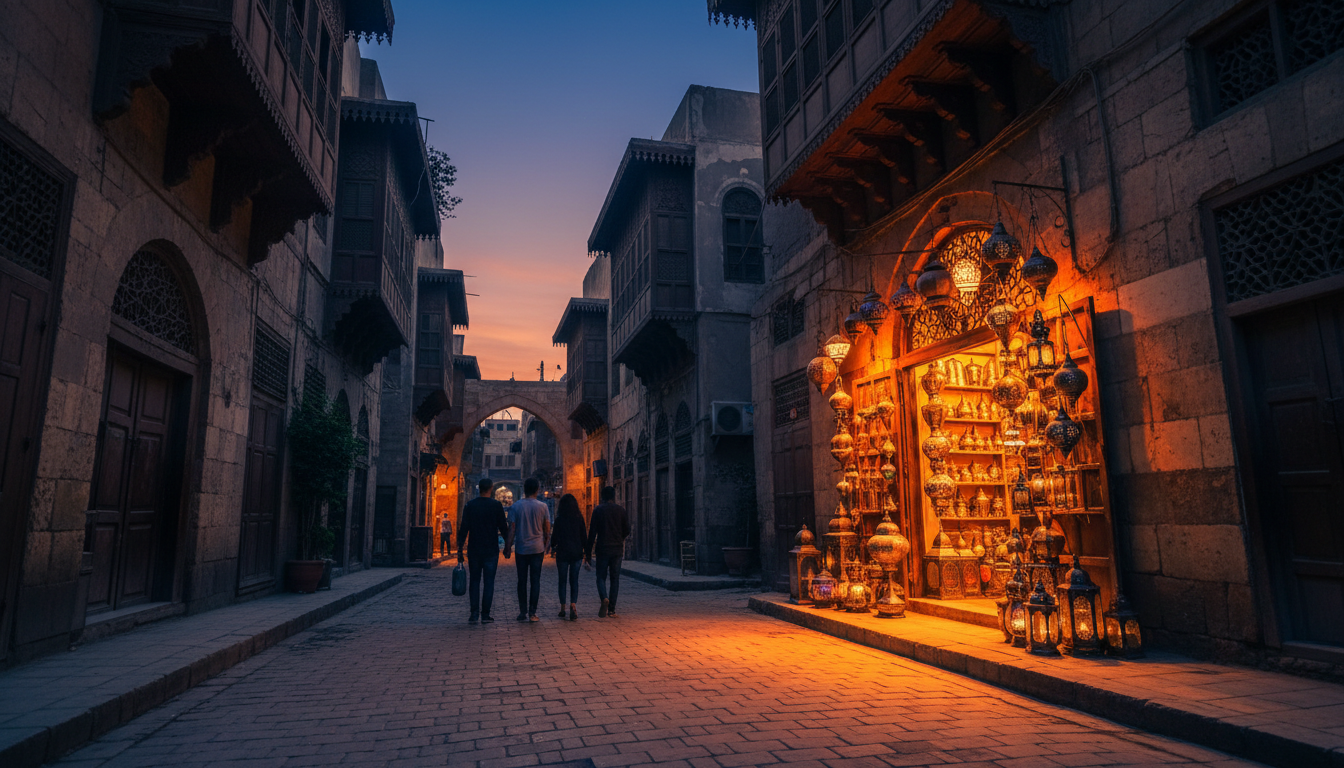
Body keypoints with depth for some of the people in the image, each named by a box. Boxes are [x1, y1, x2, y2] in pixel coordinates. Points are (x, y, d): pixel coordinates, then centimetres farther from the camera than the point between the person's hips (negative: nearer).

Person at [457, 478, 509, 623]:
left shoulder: (470, 505, 0)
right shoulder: (496, 505, -4)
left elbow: (464, 528, -2)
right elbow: (503, 528, -1)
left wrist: (460, 549, 2)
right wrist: (507, 546, 9)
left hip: (474, 550, 2)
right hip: (491, 550, -2)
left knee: (475, 581, 9)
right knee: (489, 582, 4)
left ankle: (474, 614, 5)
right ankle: (485, 614, 3)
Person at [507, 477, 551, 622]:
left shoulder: (516, 506, -3)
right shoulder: (542, 507, -2)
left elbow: (511, 529, -4)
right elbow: (547, 530, 2)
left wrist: (508, 547, 4)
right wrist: (546, 547, 14)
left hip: (521, 549, 0)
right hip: (537, 549, 0)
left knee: (522, 581, 9)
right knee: (535, 581, 4)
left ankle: (523, 612, 12)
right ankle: (532, 613, 1)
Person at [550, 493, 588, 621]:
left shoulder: (559, 519, -7)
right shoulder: (579, 518, -1)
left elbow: (555, 536, -2)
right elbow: (584, 536, 3)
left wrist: (553, 546, 18)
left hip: (563, 553, -2)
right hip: (577, 553, 2)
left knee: (563, 580, 9)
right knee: (574, 580, 7)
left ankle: (563, 609, 13)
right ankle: (573, 604, -14)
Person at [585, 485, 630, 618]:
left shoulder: (598, 510, -2)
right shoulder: (621, 510, 3)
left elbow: (592, 532, -5)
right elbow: (627, 531, 5)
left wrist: (588, 552, 0)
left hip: (602, 549, -1)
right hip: (617, 549, 2)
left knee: (601, 577, 7)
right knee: (615, 579, 8)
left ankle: (604, 598, -20)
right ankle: (612, 610, 6)